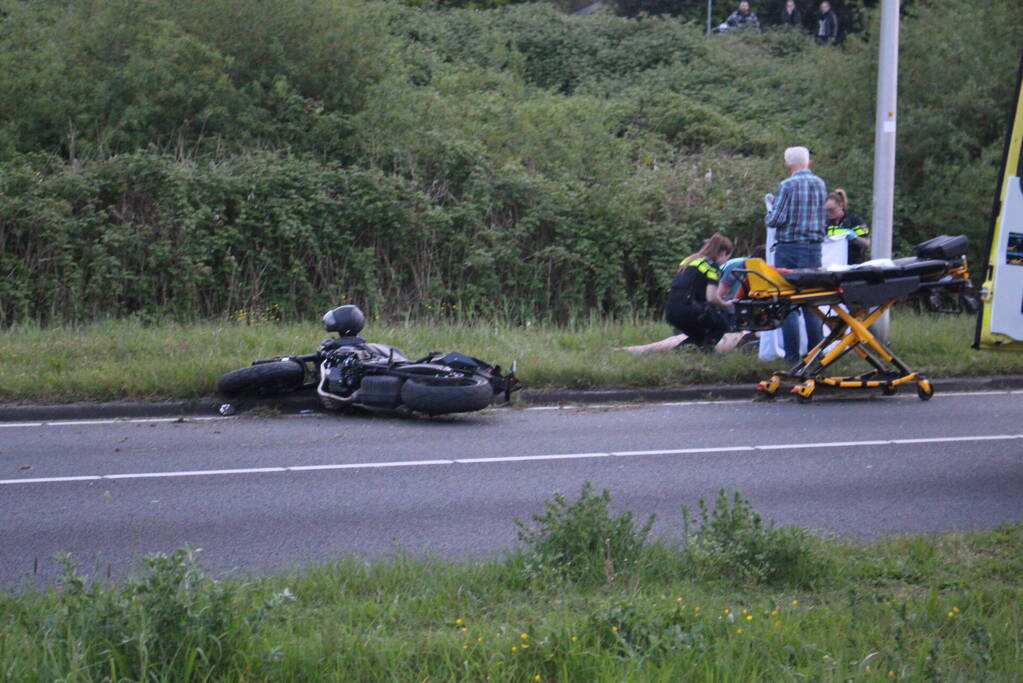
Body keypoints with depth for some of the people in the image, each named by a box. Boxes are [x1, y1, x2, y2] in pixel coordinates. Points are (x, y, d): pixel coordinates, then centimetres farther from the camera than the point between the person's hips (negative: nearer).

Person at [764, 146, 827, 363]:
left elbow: (776, 220, -14)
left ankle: (792, 353, -2)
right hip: (814, 247, 5)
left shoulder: (787, 185, -11)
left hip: (789, 248, -5)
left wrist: (769, 214, 9)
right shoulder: (820, 184, 8)